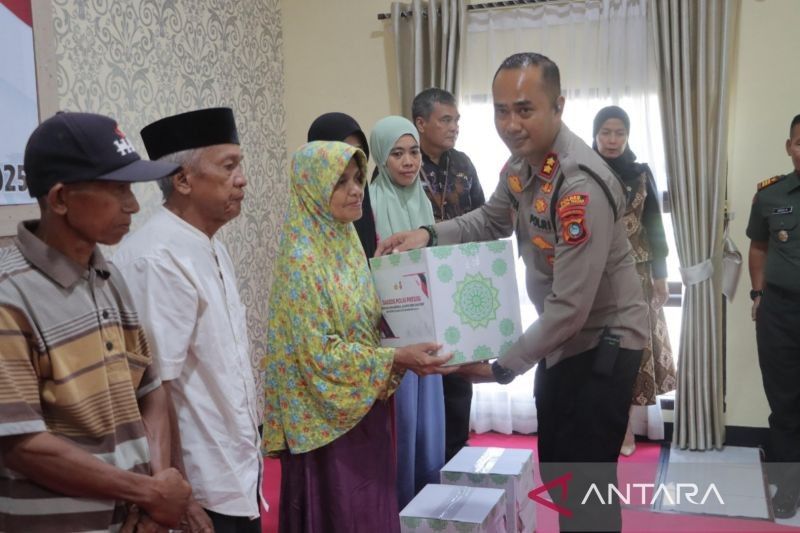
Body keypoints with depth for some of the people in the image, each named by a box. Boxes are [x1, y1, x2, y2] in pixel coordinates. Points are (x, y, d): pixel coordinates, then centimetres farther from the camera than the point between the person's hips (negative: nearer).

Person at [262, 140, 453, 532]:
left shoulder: (345, 242, 7)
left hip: (364, 406, 8)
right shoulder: (301, 259, -19)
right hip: (328, 415, -8)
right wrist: (397, 358, -25)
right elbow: (321, 354, -21)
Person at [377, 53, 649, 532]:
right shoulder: (522, 163, -2)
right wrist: (428, 235, -4)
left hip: (601, 342, -8)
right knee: (557, 473, 21)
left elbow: (571, 307, -29)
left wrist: (503, 366, -21)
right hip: (560, 339, 9)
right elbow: (490, 222, 15)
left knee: (586, 484, 2)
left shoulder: (581, 186, -30)